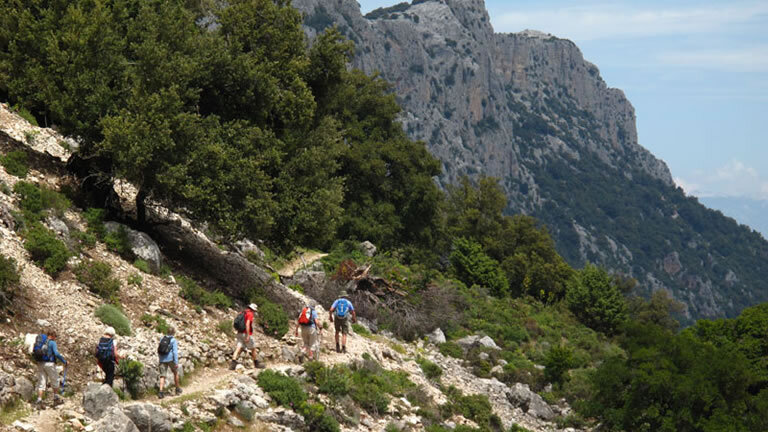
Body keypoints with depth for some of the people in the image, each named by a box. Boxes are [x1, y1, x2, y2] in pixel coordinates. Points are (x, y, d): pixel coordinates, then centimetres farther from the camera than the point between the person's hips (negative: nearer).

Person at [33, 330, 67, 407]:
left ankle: (39, 399, -7)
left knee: (41, 382, 5)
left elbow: (34, 352, 14)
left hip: (40, 363, 5)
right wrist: (64, 362, -9)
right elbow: (56, 354, -17)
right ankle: (56, 398, 16)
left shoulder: (40, 341, 13)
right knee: (55, 381, 12)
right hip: (49, 363, -5)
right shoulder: (52, 343, -6)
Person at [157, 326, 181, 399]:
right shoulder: (173, 340, -5)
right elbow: (175, 352, -12)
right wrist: (176, 362, -13)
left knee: (162, 376, -1)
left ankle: (161, 391, -17)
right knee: (175, 373, 18)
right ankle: (177, 389, 29)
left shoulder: (162, 339, 11)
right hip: (170, 359, -3)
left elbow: (159, 350, 18)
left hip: (162, 360, 4)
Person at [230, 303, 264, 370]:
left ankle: (233, 363, -20)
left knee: (238, 348, -3)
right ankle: (256, 363, 21)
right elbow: (247, 324, -22)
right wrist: (248, 336, -24)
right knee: (253, 348, 10)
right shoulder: (250, 314, -10)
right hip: (246, 334, -7)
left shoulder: (242, 313, 16)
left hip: (240, 333, 7)